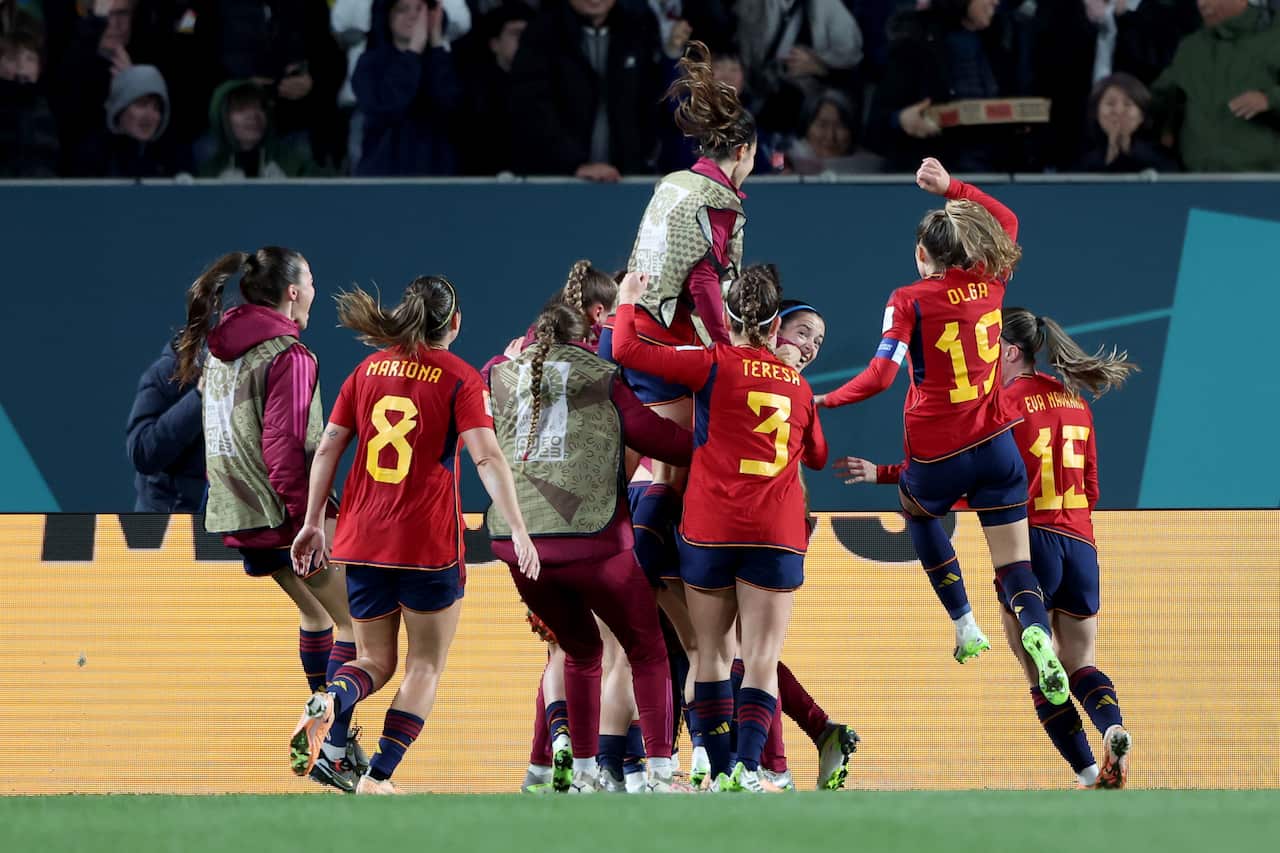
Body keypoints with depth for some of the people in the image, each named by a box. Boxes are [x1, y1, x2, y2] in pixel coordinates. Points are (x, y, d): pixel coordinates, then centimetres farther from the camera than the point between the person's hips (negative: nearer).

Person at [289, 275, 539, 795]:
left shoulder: (369, 368, 10)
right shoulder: (460, 378, -4)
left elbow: (327, 448, 9)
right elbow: (486, 456, -15)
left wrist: (313, 522, 15)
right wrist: (518, 530, -17)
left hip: (362, 538, 4)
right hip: (429, 539, -4)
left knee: (375, 661, 14)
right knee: (426, 664, 8)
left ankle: (326, 703, -19)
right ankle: (378, 777, -4)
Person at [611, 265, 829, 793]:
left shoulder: (714, 365, -1)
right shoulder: (798, 386, 12)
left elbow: (627, 349, -6)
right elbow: (817, 456, 30)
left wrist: (628, 302, 13)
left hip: (710, 528, -1)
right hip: (778, 533, 2)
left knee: (712, 652, 9)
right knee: (762, 658, -1)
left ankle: (721, 771, 4)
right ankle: (748, 768, -16)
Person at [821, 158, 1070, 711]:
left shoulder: (909, 302, -11)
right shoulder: (989, 284, 2)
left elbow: (881, 375, -20)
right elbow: (1006, 221, 22)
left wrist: (826, 401, -9)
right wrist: (951, 188, 19)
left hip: (936, 457, -3)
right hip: (996, 446, 3)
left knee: (917, 513, 31)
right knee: (1016, 564, 2)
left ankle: (965, 627, 23)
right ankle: (1037, 631, -30)